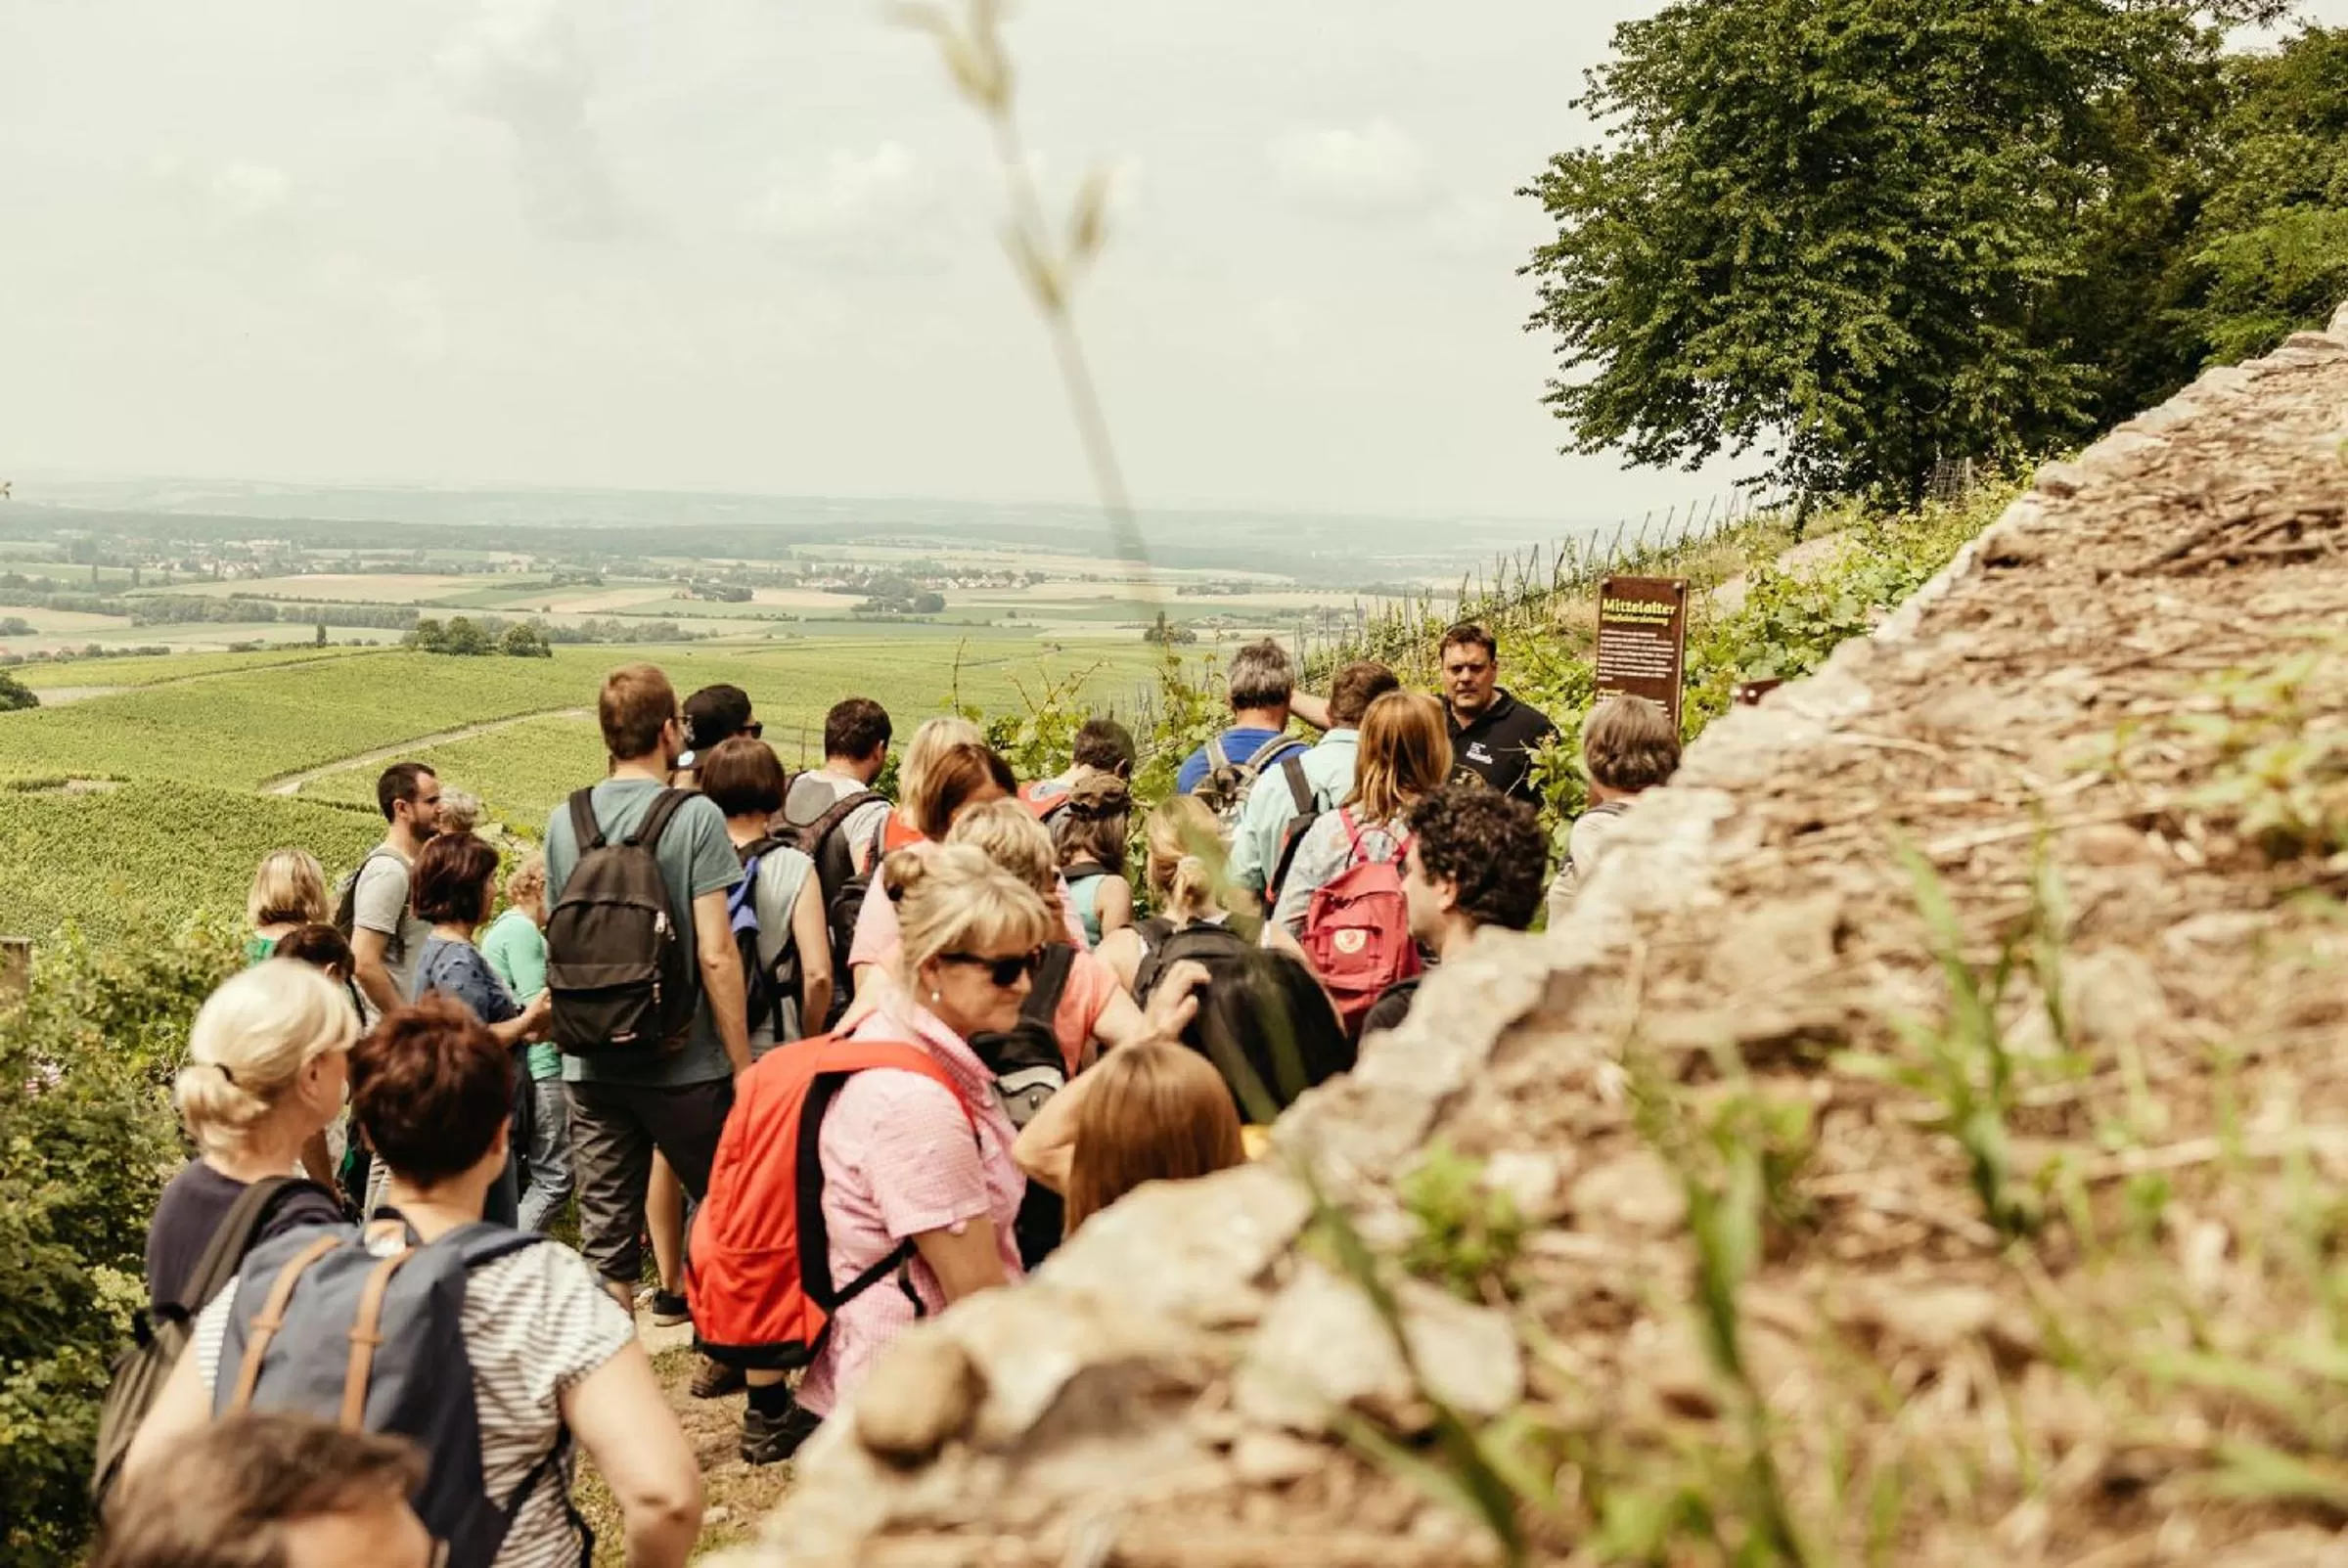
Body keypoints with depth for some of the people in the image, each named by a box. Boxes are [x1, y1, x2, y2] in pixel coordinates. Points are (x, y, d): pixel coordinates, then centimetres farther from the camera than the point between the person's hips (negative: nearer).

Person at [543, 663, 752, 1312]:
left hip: (590, 1067, 4)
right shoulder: (694, 816, -9)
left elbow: (559, 944, 13)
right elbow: (716, 954, -14)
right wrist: (743, 1068, -9)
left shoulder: (564, 822, 6)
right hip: (685, 1064, -4)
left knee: (604, 1246, 8)